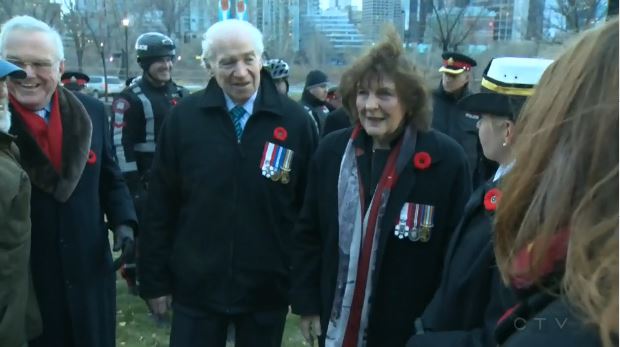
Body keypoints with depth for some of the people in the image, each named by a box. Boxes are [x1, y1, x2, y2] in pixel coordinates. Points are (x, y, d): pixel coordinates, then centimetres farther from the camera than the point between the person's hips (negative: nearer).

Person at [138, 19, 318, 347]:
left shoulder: (294, 120, -5)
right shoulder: (184, 117, -4)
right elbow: (161, 204, 1)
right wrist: (155, 279, 1)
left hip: (267, 290, 0)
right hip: (196, 286, 0)